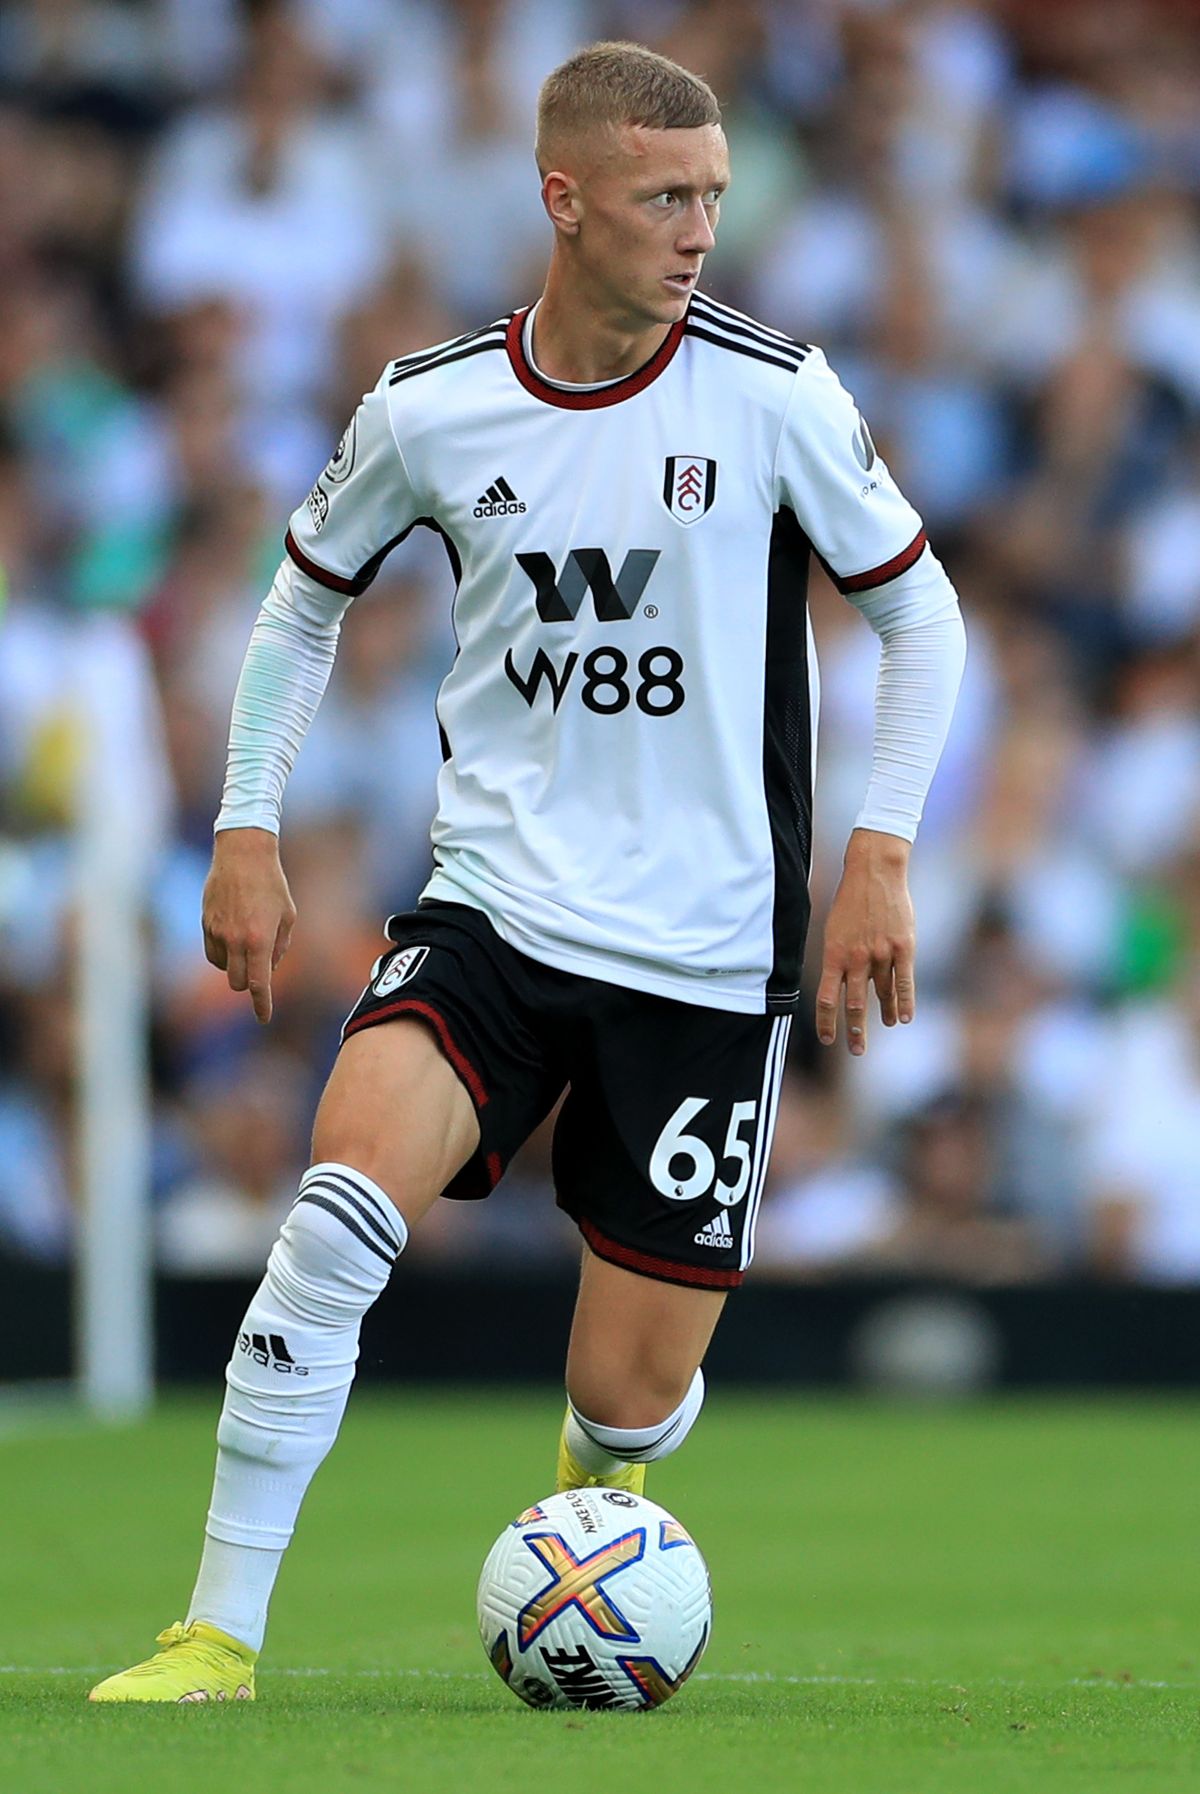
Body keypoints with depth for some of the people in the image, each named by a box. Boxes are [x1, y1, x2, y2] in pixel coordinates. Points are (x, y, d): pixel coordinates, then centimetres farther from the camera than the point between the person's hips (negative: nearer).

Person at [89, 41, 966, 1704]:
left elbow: (922, 613, 4)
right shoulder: (429, 409, -3)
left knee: (631, 1394, 2)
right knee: (339, 1212, -26)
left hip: (705, 955, -1)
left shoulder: (773, 394, -8)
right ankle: (221, 1633, -17)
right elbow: (304, 601, 15)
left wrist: (882, 851, -6)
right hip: (492, 909, 1)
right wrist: (249, 833, 7)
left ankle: (599, 1477, 42)